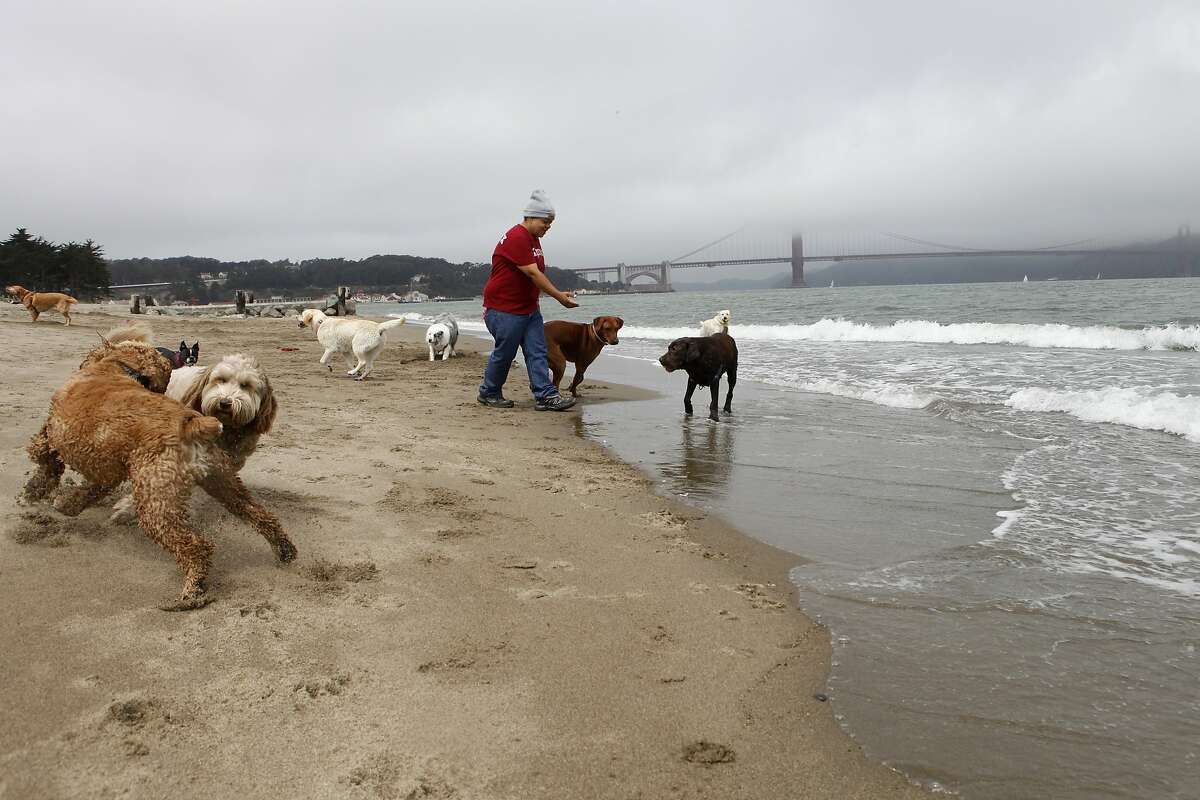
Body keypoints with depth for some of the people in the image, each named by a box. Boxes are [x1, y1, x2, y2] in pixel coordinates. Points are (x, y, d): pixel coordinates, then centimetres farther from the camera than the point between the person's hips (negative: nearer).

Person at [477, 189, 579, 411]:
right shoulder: (516, 238, -19)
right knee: (504, 353, 1)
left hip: (529, 307, 9)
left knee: (537, 352, 1)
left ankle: (545, 396, -1)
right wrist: (560, 297, -21)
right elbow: (533, 274, -23)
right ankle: (488, 393, 19)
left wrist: (559, 294, 11)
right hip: (504, 309, -9)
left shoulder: (534, 238, 13)